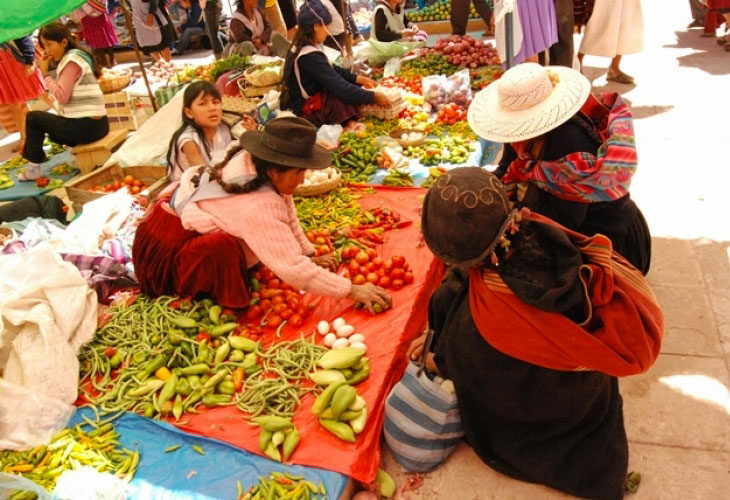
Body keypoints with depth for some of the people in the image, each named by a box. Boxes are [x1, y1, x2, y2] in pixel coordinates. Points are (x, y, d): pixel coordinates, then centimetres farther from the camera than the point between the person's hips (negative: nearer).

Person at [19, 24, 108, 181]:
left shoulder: (72, 60, -12)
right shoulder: (75, 56, 16)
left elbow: (62, 97, -16)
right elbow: (64, 96, 14)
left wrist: (45, 74, -9)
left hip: (86, 126, -10)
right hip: (97, 123, 10)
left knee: (33, 118, 2)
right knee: (53, 131, 33)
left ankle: (33, 168, 10)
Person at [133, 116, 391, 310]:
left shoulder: (252, 159, -16)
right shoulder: (257, 209, -38)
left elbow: (288, 219, -5)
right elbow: (294, 270, -38)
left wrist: (309, 255, -6)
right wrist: (352, 290, -32)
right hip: (171, 243, -9)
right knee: (224, 253, -34)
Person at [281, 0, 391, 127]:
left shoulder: (300, 47, 4)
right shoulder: (311, 57, -27)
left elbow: (331, 70, 9)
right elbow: (340, 87, -28)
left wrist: (357, 78, 0)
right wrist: (373, 97, -23)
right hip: (307, 112, -10)